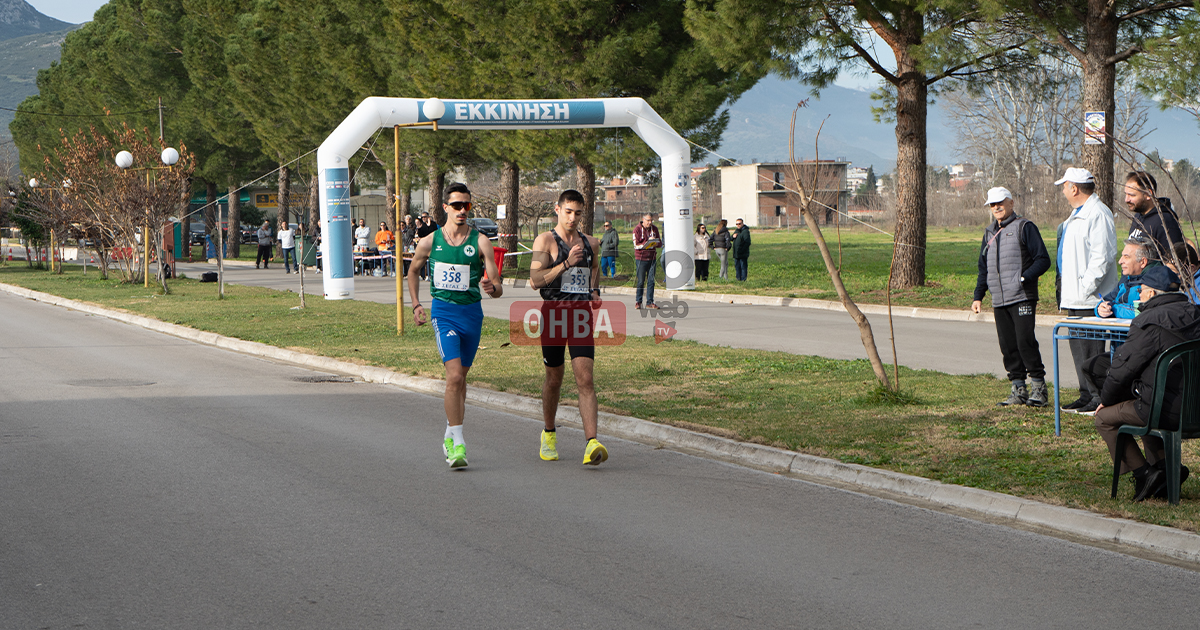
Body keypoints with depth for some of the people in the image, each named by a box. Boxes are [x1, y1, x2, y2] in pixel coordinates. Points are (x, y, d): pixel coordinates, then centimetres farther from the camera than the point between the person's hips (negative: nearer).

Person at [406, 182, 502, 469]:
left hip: (472, 312, 2)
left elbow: (498, 287, -8)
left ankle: (450, 436, 33)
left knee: (460, 378, 14)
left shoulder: (480, 242, -4)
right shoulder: (430, 242, 0)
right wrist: (416, 304, 10)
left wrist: (492, 288, -32)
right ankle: (457, 443, -17)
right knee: (454, 376, -18)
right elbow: (413, 270, 20)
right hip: (443, 313, -2)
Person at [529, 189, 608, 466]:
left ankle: (591, 443, -21)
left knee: (585, 378, -11)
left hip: (581, 315, 2)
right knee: (554, 378, 10)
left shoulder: (591, 243, 12)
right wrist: (566, 263, -21)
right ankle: (548, 433, 34)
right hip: (554, 313, -2)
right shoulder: (545, 241, -3)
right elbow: (535, 280, -15)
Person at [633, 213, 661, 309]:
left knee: (651, 280, 2)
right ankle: (638, 301, 7)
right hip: (641, 258, -4)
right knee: (641, 281, -3)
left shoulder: (654, 228, 9)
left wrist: (656, 243, -11)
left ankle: (650, 302, 7)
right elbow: (636, 245, -12)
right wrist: (648, 241, -22)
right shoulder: (637, 229, -6)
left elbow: (660, 242, 13)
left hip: (652, 258, 4)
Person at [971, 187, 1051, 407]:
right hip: (999, 301, 7)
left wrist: (1024, 278, -18)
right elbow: (983, 268, 27)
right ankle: (1018, 390, 10)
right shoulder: (989, 233, 20)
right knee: (1008, 345, 4)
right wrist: (978, 296, 18)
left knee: (1025, 341, -12)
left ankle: (1038, 387, -4)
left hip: (1022, 298, -7)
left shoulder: (1024, 227, -1)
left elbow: (1043, 260, -6)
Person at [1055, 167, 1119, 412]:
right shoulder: (1077, 215, 19)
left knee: (1091, 348, -8)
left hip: (1090, 300, -11)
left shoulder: (1097, 214, -15)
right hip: (1076, 299, 11)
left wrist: (1085, 288, -22)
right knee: (1078, 347, 13)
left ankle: (1099, 397, -4)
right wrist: (1067, 288, 20)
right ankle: (1087, 395, 20)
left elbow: (1102, 256, -21)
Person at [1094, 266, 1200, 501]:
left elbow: (1124, 367, -10)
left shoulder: (1149, 323, -16)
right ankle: (1163, 466, 23)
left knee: (1105, 418, 10)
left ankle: (1144, 473, 3)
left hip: (1168, 409, -8)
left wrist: (1106, 399, 8)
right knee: (1145, 407, 36)